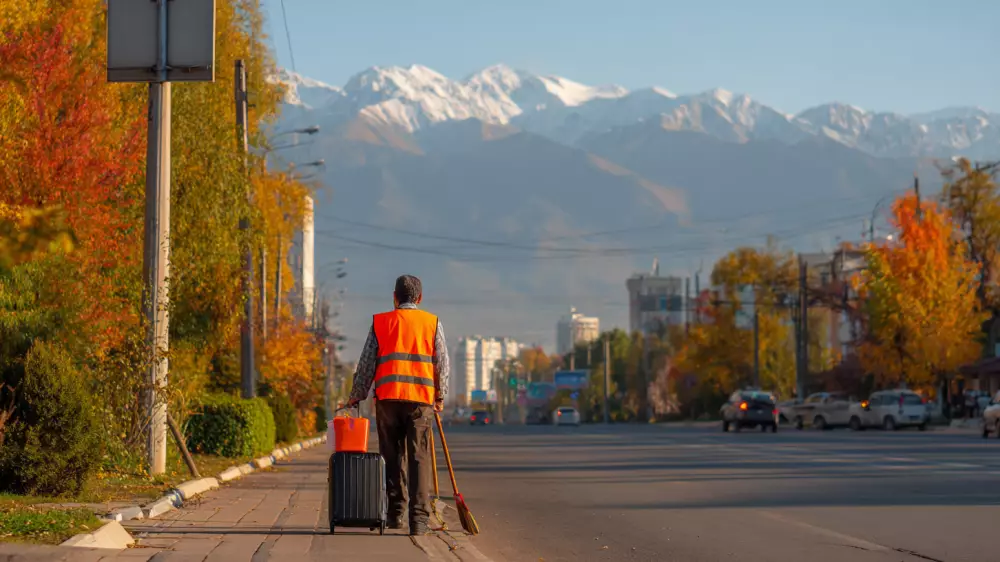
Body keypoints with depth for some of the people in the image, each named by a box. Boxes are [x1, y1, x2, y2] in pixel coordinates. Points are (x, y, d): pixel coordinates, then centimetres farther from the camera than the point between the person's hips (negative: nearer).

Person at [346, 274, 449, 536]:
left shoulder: (380, 322, 10)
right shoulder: (432, 322, 9)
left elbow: (367, 362, 9)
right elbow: (442, 362, 9)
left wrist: (357, 396, 18)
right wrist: (440, 396, 21)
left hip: (387, 397, 1)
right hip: (421, 397, -1)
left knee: (392, 458, 11)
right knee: (419, 458, -2)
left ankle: (395, 514, 12)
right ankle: (419, 518, -11)